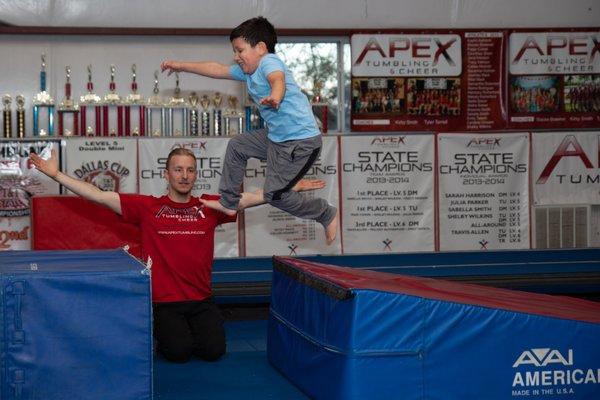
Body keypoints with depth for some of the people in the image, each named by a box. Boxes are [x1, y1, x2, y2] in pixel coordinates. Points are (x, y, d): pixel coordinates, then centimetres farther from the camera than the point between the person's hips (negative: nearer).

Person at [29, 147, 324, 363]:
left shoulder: (209, 207, 5)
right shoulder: (148, 207, 0)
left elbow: (255, 197, 6)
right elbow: (99, 196, -4)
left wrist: (294, 188, 1)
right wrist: (56, 174, -9)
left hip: (201, 301, 2)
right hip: (164, 302, -2)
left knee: (213, 350, -17)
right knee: (179, 351, -22)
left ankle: (197, 329, 18)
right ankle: (162, 332, 15)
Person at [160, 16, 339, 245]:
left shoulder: (269, 62, -17)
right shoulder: (247, 71, 11)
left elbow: (277, 79, -41)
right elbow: (217, 70, 24)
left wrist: (275, 96, -64)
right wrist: (182, 66, 29)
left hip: (302, 140, -10)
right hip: (277, 136, 10)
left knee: (274, 194, -8)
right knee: (237, 146, 20)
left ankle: (326, 214, 10)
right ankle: (229, 202, 29)